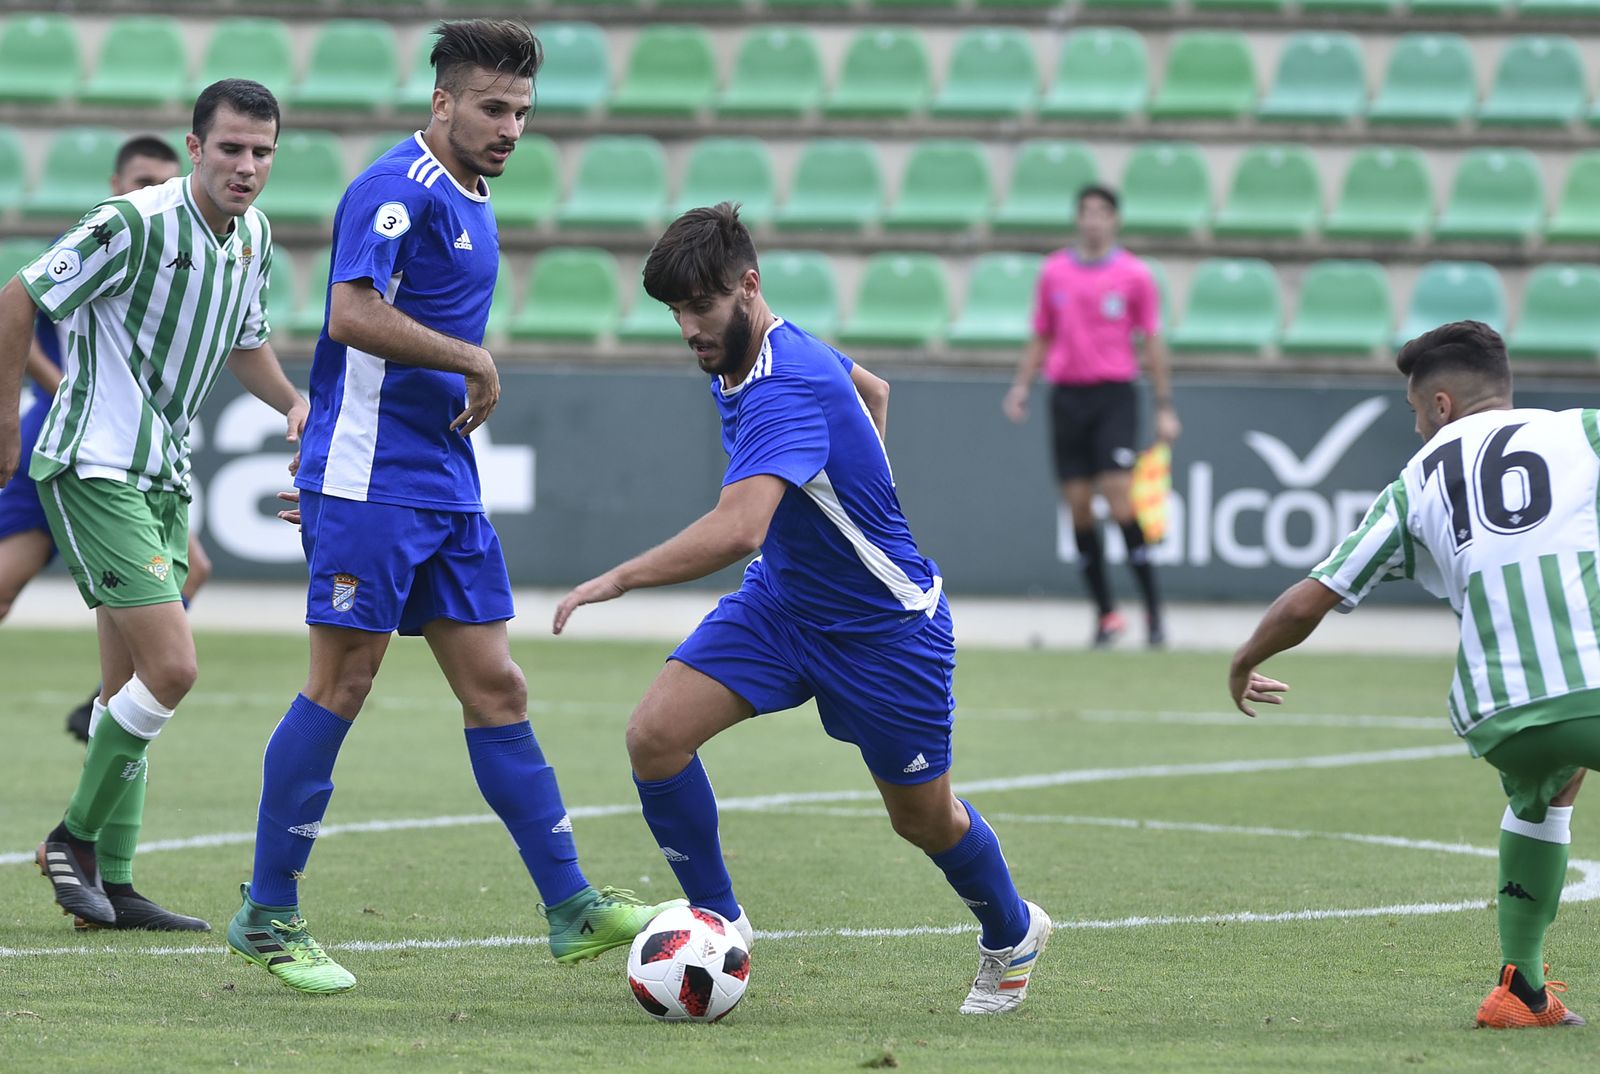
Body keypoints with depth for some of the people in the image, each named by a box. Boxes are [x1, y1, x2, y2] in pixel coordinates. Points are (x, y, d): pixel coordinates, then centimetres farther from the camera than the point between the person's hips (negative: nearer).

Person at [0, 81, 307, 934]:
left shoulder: (254, 237, 7)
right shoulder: (136, 223, -19)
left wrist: (294, 402, 5)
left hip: (162, 477, 9)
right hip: (94, 470, -9)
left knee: (131, 687, 10)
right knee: (171, 667, -16)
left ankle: (110, 881, 16)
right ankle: (74, 840, 0)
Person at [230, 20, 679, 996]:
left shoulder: (471, 202, 17)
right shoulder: (398, 190, -12)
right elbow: (354, 314, -26)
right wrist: (474, 363, -17)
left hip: (446, 486, 9)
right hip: (369, 482, -9)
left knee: (496, 688, 6)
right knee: (342, 687, -5)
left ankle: (571, 907, 5)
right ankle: (268, 917, 3)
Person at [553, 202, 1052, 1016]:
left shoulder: (787, 390, -33)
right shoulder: (771, 350, -4)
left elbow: (737, 529, -48)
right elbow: (872, 390, 18)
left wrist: (617, 580, -44)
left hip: (885, 626, -8)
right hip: (781, 602, 8)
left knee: (923, 818, 11)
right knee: (655, 734, -13)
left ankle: (1011, 936, 41)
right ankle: (717, 920, 4)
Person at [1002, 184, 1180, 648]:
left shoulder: (1134, 275, 1)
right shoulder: (1053, 272, 9)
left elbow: (1152, 343, 4)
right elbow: (1041, 339, 16)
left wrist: (1164, 406, 0)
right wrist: (1021, 386, 4)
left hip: (1114, 395, -3)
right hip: (1066, 396, 3)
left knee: (1120, 501, -14)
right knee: (1079, 507, 0)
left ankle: (1154, 610, -7)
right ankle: (1105, 614, 8)